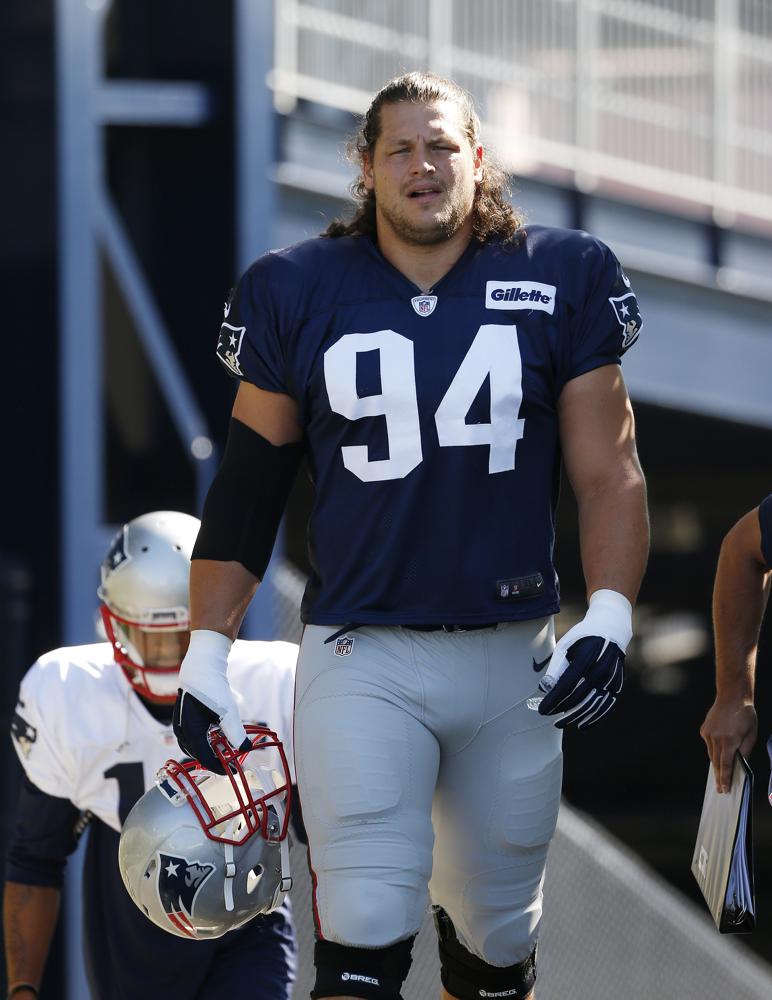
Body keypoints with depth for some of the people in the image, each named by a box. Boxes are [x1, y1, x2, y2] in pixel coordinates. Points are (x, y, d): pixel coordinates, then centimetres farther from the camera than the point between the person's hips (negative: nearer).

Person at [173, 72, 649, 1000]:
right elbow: (248, 483, 8)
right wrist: (205, 652, 3)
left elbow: (609, 473, 2)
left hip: (512, 659, 2)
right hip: (361, 654, -2)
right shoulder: (302, 295, 1)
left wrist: (608, 619, -12)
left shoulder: (559, 283, 1)